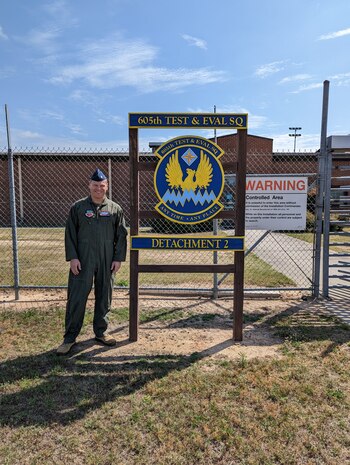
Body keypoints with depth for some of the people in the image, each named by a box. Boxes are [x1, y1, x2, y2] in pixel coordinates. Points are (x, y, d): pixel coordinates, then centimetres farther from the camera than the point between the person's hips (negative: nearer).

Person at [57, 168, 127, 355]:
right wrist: (72, 257, -7)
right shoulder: (78, 207, 3)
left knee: (104, 297, 11)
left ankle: (100, 332, 27)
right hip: (82, 261, -2)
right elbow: (70, 234, 1)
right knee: (76, 298, 0)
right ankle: (70, 337, 12)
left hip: (107, 262, 2)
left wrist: (118, 258, 0)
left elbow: (122, 236, 6)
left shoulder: (115, 209, 6)